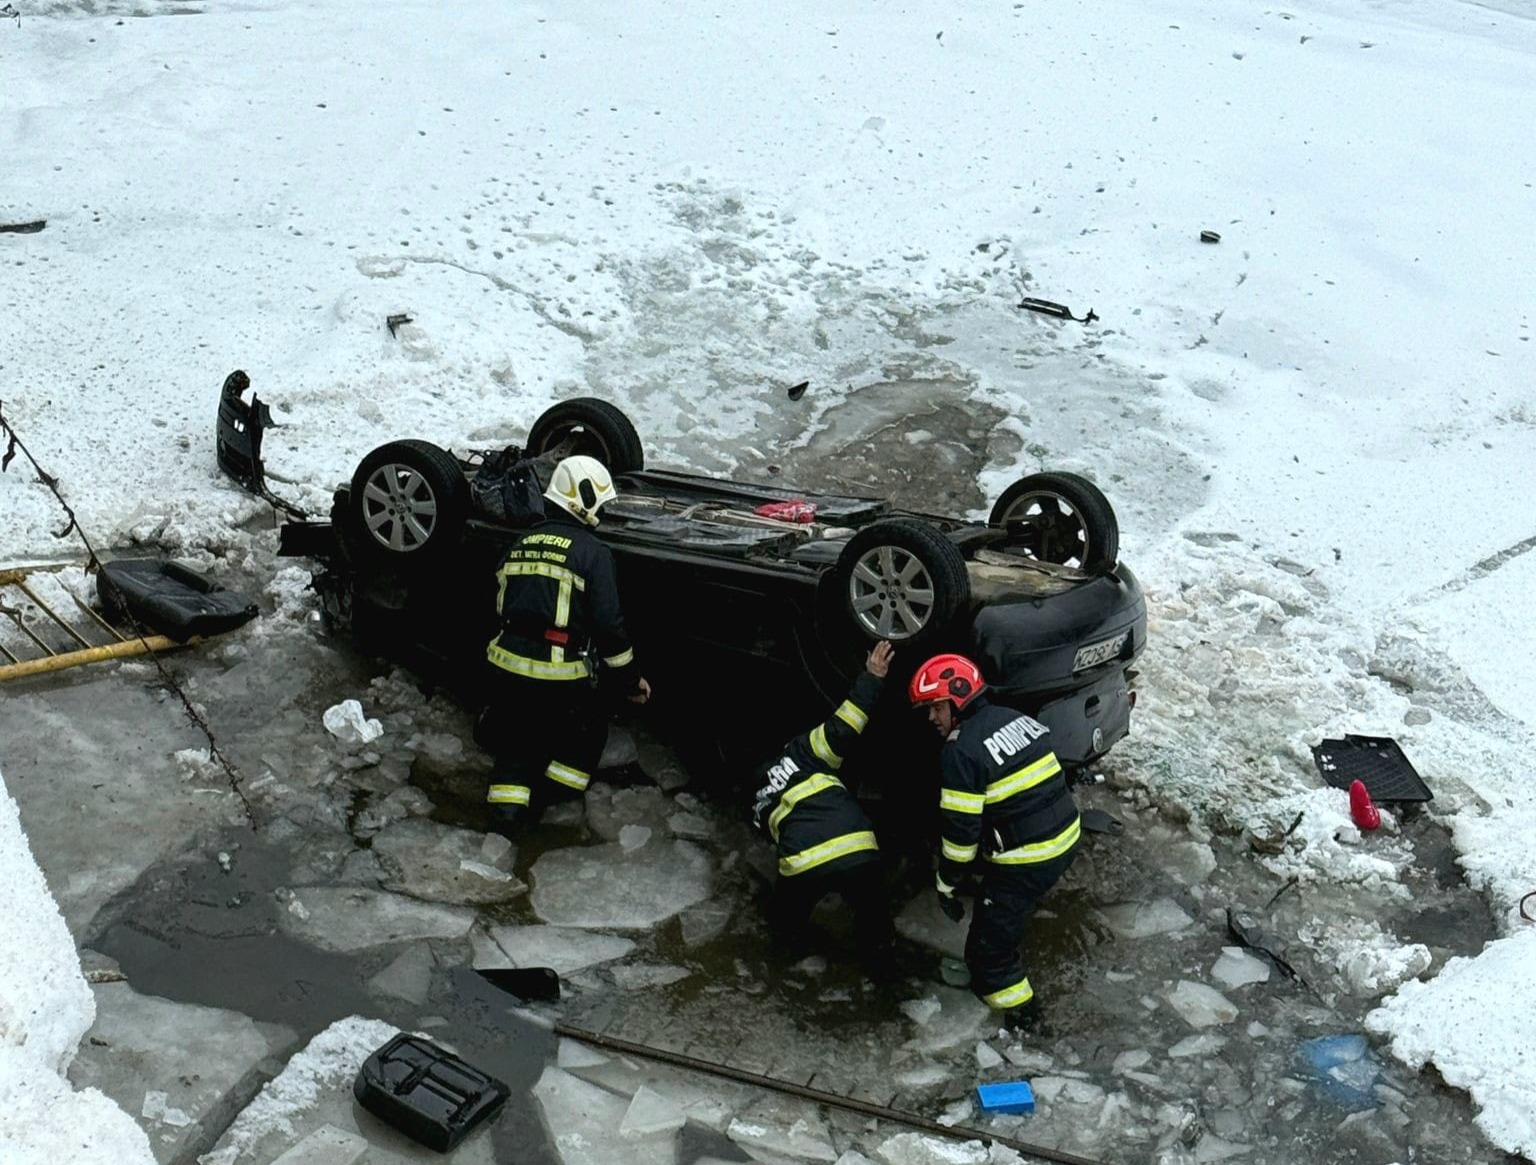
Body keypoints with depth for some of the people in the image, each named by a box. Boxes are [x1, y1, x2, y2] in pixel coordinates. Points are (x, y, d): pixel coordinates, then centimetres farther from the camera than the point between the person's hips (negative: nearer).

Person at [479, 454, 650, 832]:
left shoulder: (520, 545, 12)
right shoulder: (592, 552, -8)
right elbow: (607, 624, -11)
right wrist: (630, 677, 0)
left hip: (508, 665, 5)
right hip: (559, 676, -5)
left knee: (516, 734, 26)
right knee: (590, 728, 22)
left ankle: (506, 802, 10)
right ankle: (548, 798, 16)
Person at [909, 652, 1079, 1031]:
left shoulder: (961, 752, -17)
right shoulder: (1013, 717, 7)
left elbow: (960, 830, -16)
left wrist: (947, 883, -2)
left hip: (1025, 862, -9)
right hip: (1066, 838, 9)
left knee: (988, 946, 2)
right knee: (1003, 917, 30)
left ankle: (1021, 1018, 10)